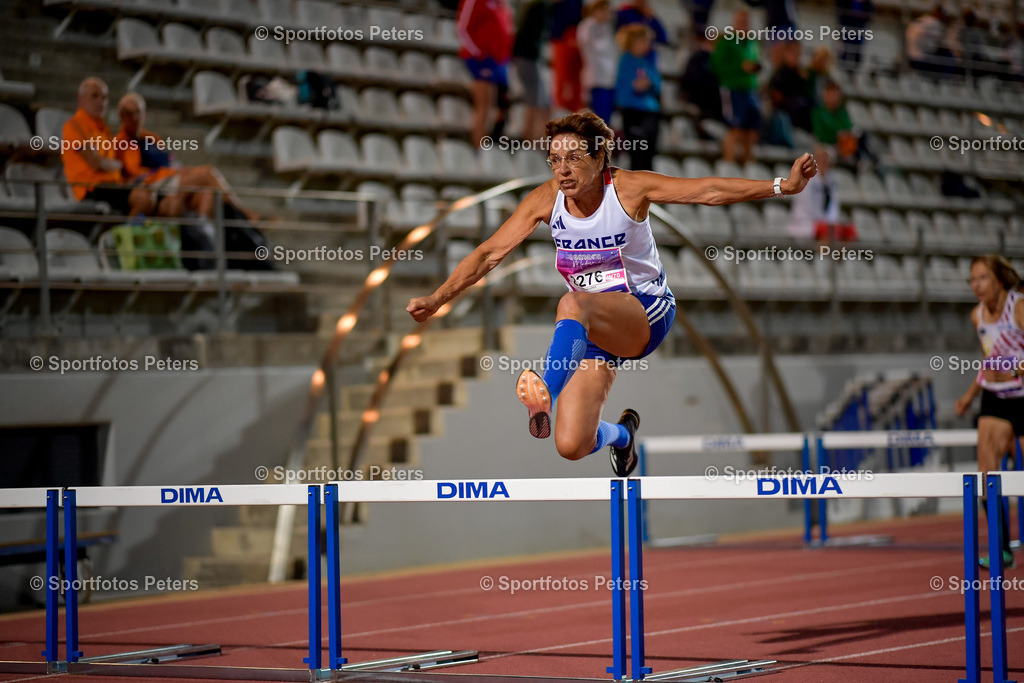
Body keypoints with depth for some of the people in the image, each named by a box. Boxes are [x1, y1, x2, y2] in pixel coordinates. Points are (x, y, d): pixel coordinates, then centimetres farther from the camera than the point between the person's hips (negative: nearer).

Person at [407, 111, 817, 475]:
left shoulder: (628, 188, -12)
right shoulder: (546, 200, -4)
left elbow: (710, 191, -14)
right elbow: (490, 253, 0)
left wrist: (783, 186, -22)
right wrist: (437, 299, -6)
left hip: (647, 313, -4)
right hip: (595, 329, 4)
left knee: (573, 303, -38)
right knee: (571, 447, -9)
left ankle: (546, 395, -57)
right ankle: (620, 434, 27)